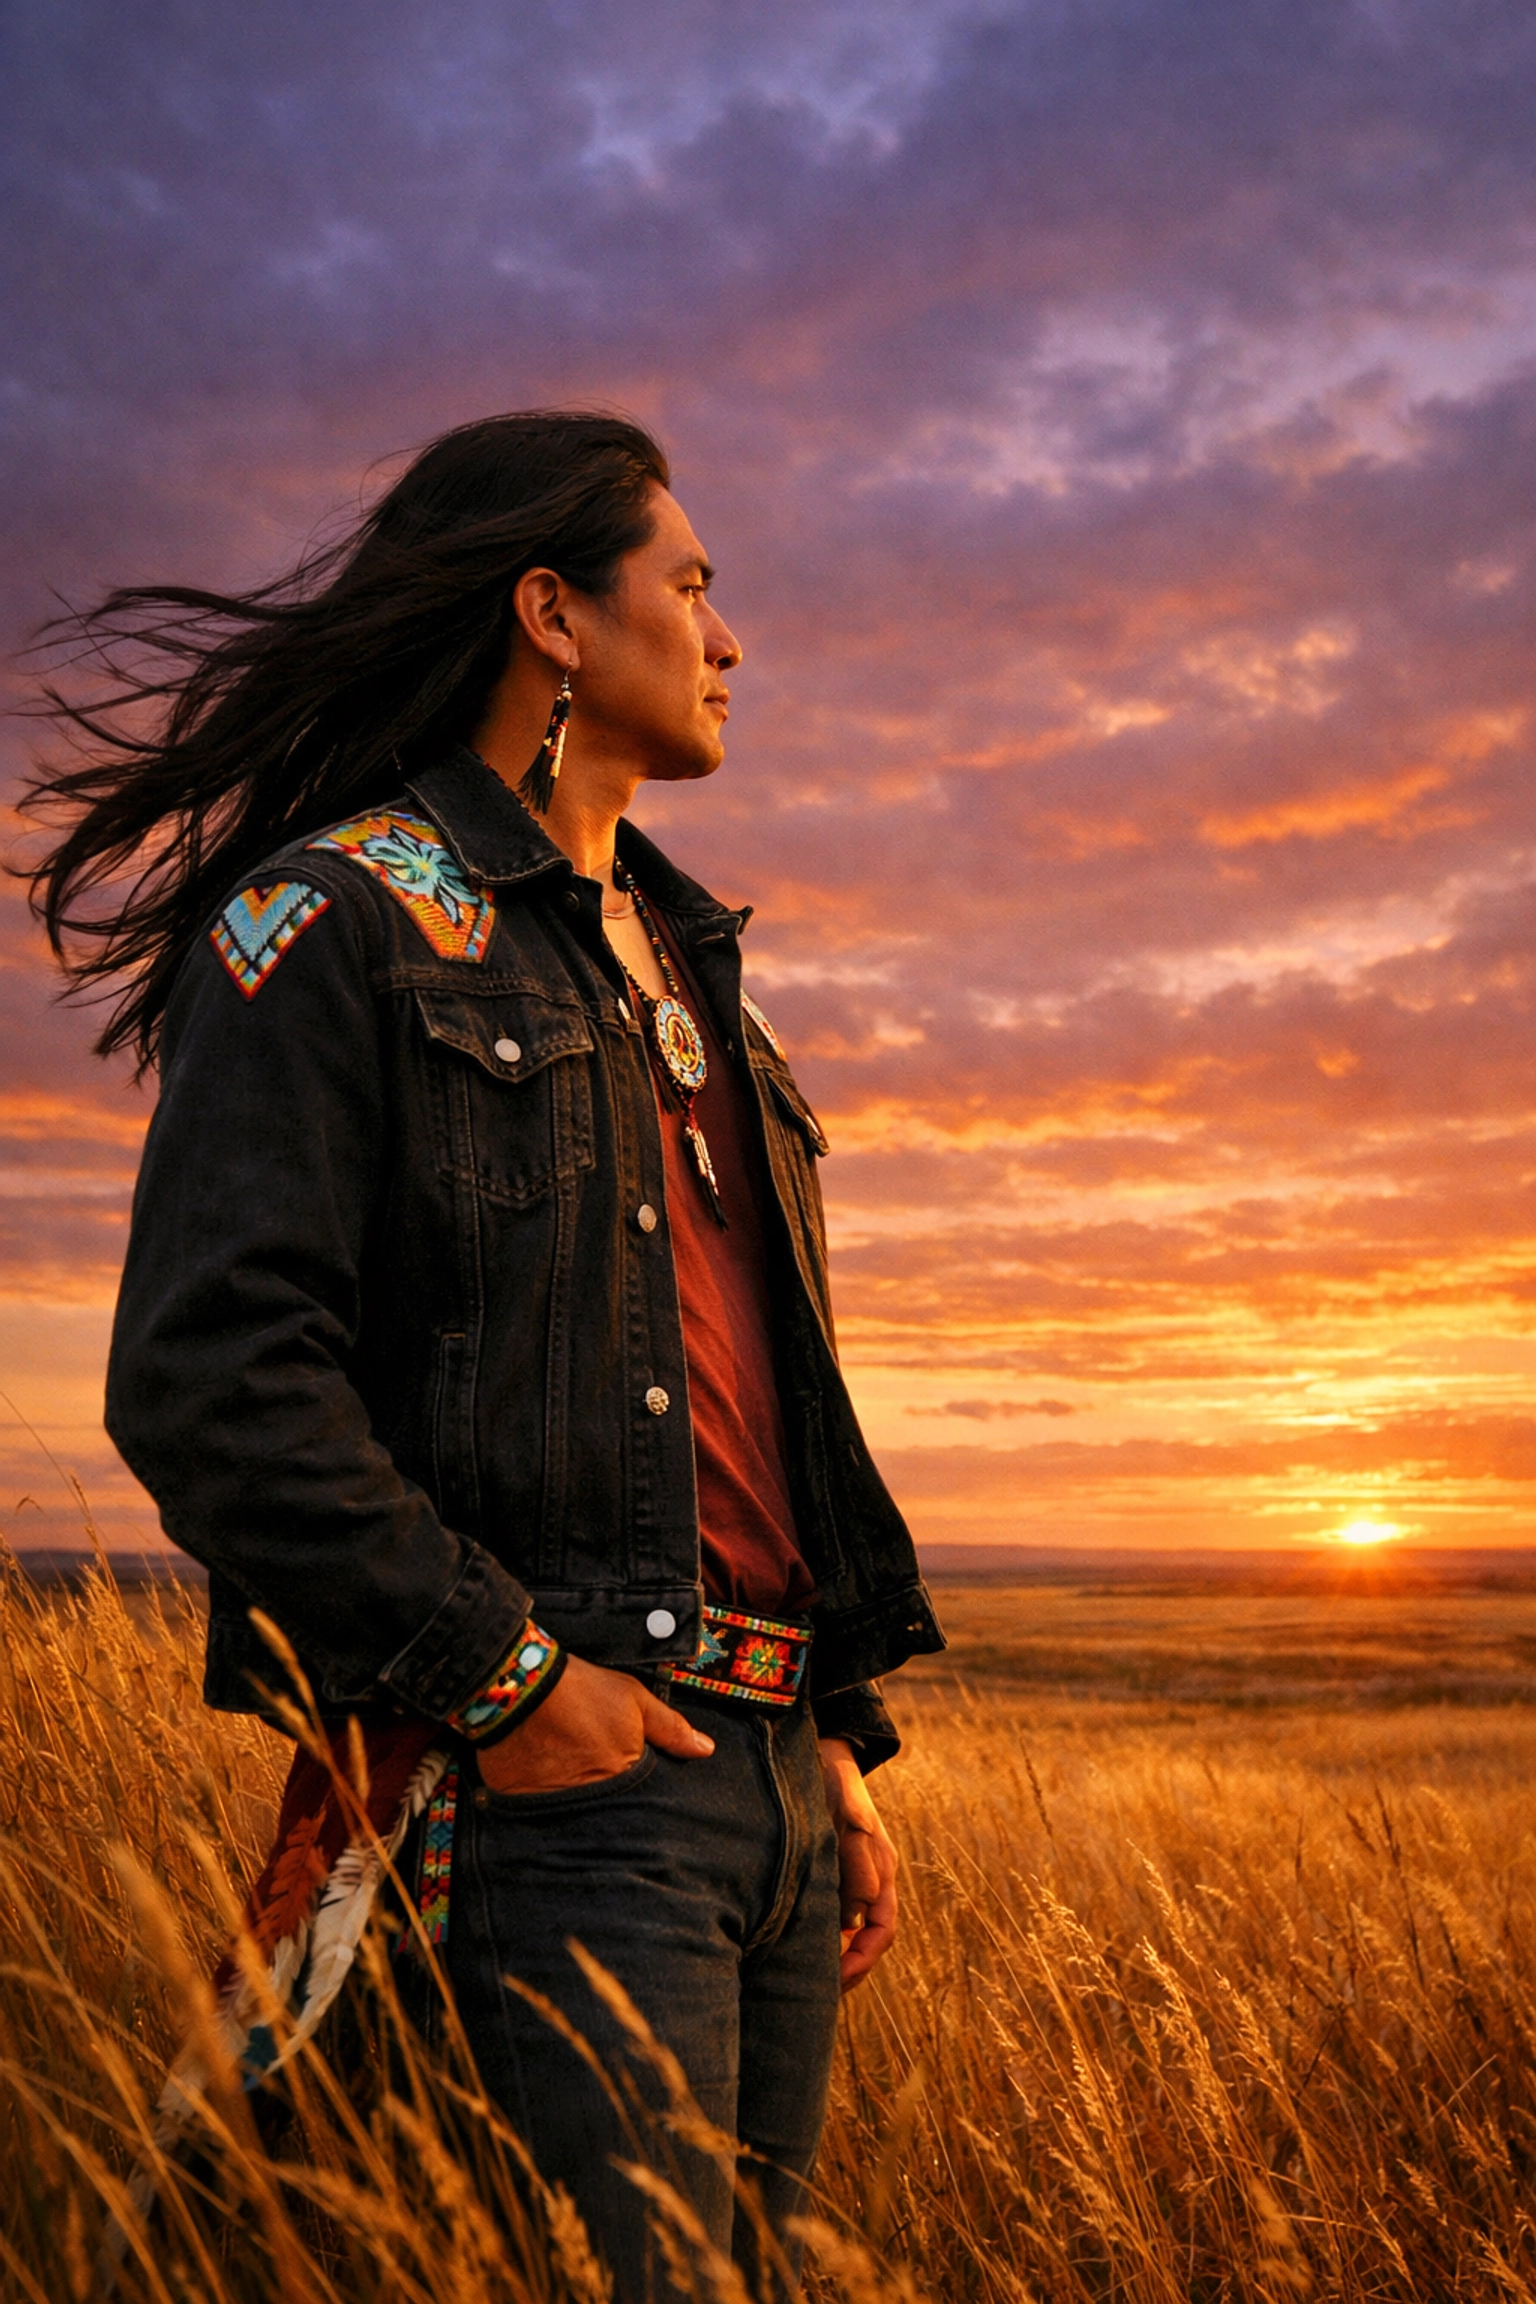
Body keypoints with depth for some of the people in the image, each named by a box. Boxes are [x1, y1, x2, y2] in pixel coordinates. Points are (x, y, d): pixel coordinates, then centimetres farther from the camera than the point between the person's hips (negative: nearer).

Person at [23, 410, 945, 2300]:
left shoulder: (686, 972, 20)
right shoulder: (341, 924, -5)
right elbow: (206, 1379, -15)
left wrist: (838, 1734, 16)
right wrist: (495, 1673, -16)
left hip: (767, 1766, 8)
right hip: (545, 1778, -8)